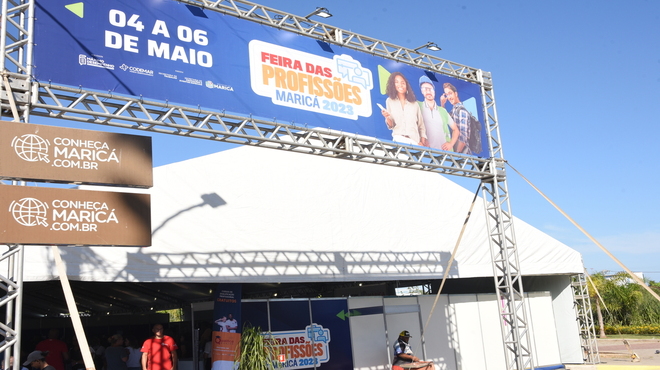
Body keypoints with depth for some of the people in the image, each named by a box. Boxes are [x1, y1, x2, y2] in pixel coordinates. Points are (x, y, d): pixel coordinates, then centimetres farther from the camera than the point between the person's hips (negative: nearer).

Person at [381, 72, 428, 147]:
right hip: (399, 139, -1)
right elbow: (391, 126, 7)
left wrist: (423, 141, 1)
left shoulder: (414, 103, 15)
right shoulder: (390, 101, 10)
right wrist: (387, 118, -13)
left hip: (415, 140, 1)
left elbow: (421, 124, 14)